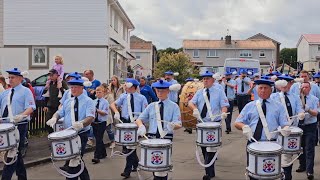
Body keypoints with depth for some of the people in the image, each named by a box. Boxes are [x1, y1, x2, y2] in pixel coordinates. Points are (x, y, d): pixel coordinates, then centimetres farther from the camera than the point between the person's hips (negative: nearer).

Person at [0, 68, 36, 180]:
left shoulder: (25, 91, -1)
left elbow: (31, 107, -13)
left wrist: (21, 116, -30)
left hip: (20, 126, -6)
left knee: (13, 153, -7)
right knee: (16, 154, 14)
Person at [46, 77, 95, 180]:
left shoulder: (88, 101, -6)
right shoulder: (67, 102, 14)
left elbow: (91, 117, -19)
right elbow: (59, 113, 12)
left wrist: (81, 123, -40)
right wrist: (54, 118, -13)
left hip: (81, 134, -6)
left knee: (73, 162, -9)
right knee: (76, 160, 11)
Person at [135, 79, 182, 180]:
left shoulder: (174, 106, 3)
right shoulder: (151, 106, 13)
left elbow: (178, 124, -8)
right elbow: (139, 119, 10)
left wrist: (173, 125, -32)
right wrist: (141, 126, -14)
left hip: (166, 138, -3)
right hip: (152, 137, 4)